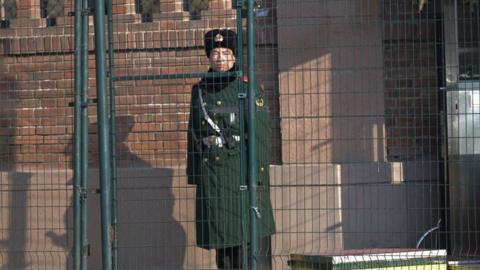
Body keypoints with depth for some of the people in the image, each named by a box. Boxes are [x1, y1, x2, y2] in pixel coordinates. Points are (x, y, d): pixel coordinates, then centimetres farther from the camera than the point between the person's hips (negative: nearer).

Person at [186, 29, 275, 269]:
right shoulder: (200, 90, 11)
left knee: (252, 241, -7)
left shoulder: (247, 86, -2)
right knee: (221, 244, 7)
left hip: (241, 169, -4)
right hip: (211, 173, 4)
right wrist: (194, 175, 11)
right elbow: (194, 133, 15)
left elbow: (261, 132, -6)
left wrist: (258, 175, -13)